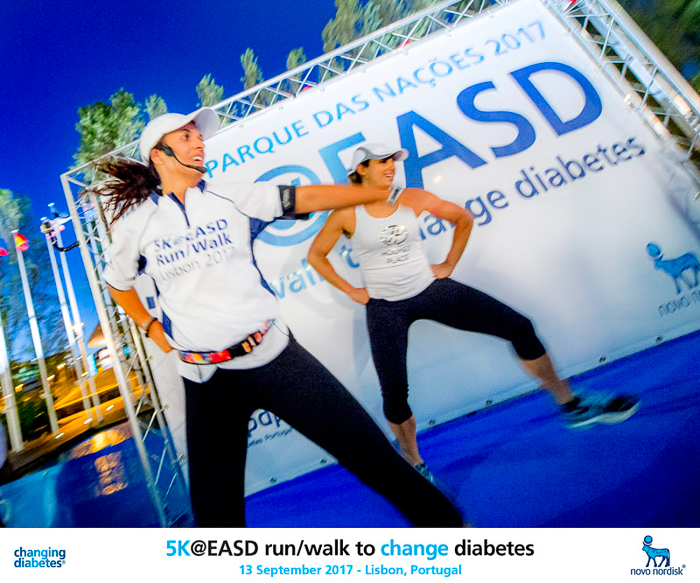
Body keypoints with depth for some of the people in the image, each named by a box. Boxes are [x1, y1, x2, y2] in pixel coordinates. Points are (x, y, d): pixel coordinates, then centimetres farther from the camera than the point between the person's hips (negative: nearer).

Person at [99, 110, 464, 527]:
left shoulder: (230, 198, 4)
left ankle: (446, 522, 23)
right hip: (207, 380, 1)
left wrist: (391, 193, -3)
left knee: (374, 456, 1)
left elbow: (308, 198, -1)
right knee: (215, 508, 9)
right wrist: (153, 331, 10)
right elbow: (119, 284, 21)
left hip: (275, 356, 0)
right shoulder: (136, 225, 5)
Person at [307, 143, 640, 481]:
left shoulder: (411, 199, -2)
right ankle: (414, 464, 26)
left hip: (431, 289, 3)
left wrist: (449, 264, 5)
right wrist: (351, 291, -3)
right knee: (394, 394, -3)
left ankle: (571, 407, 16)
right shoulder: (347, 214, -8)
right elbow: (316, 255, 3)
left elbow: (463, 218, 11)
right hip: (386, 308, -2)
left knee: (519, 328, -3)